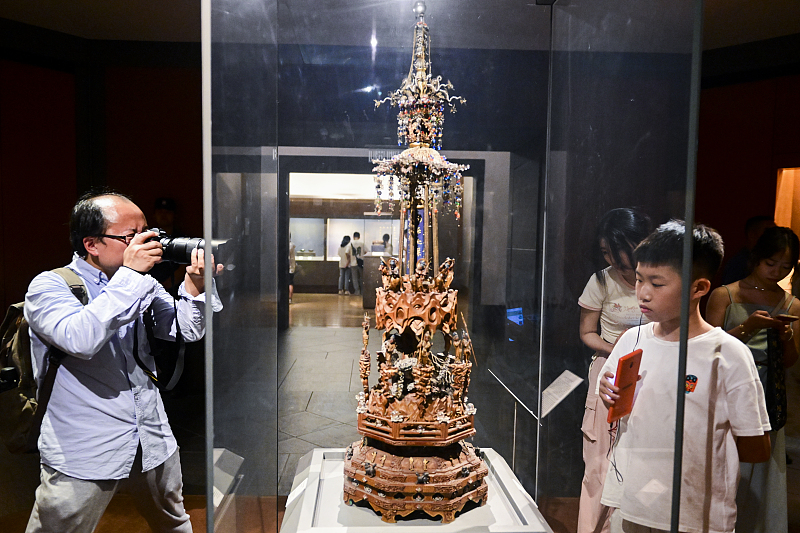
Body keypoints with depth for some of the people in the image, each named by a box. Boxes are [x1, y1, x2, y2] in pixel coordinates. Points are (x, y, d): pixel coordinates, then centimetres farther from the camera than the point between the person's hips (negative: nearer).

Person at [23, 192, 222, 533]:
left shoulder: (143, 284, 6)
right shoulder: (49, 286, -11)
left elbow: (187, 332, 1)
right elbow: (79, 338, -30)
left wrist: (195, 287, -16)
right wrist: (129, 274, -28)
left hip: (152, 441, 5)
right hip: (83, 455, -5)